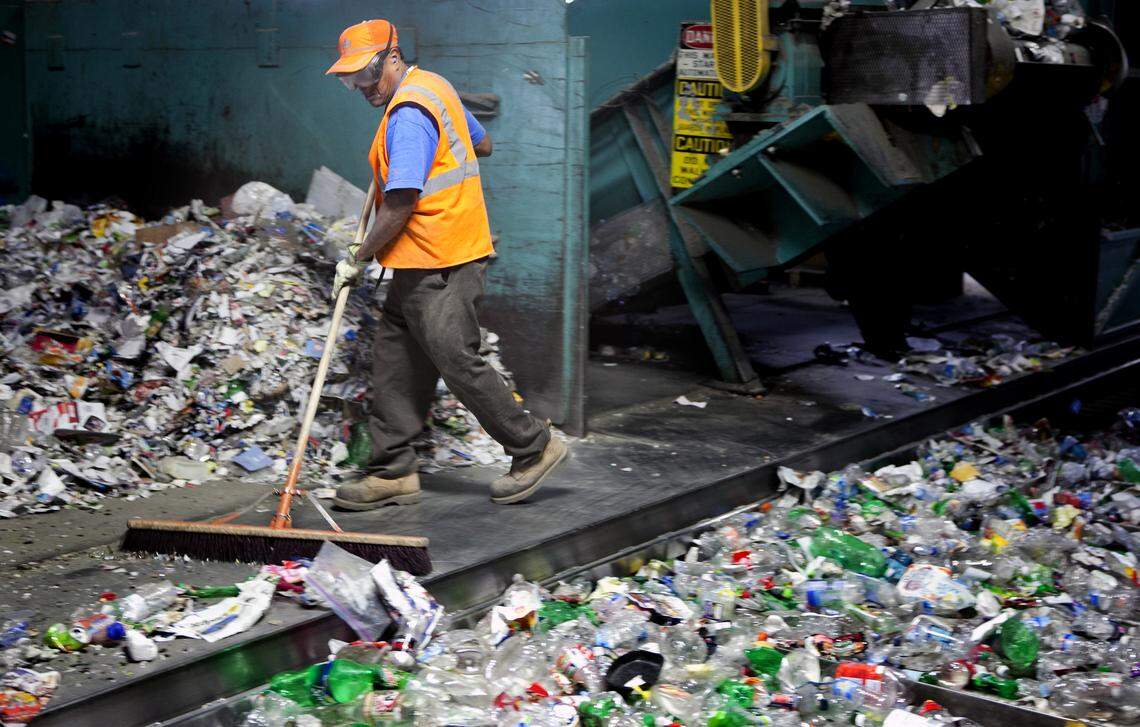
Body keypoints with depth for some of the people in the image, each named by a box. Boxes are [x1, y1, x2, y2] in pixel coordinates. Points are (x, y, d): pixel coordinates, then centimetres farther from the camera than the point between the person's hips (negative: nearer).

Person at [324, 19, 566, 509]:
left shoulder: (407, 114, -18)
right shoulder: (433, 87, 15)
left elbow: (399, 206, -21)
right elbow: (483, 144, 30)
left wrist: (358, 259, -10)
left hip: (438, 266, -11)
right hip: (421, 266, 11)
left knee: (459, 364, -3)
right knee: (393, 363, 9)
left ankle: (534, 447, 11)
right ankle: (393, 472, 14)